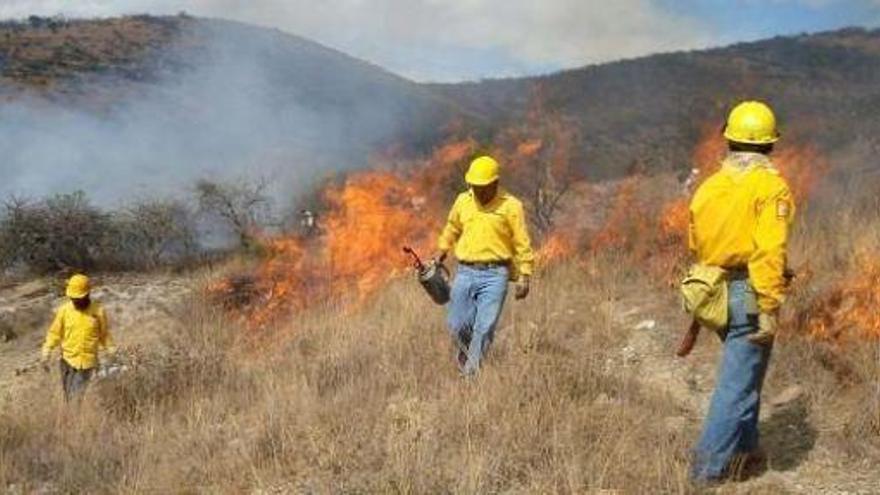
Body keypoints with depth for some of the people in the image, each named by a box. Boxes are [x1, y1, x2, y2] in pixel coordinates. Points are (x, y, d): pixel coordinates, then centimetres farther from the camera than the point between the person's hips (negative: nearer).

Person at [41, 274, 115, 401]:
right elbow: (54, 333, 4)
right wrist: (46, 356, 0)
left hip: (88, 363, -2)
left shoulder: (98, 311, -6)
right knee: (68, 397, 10)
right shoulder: (64, 310, -3)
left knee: (77, 397, -9)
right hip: (68, 361, 2)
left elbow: (105, 336, 5)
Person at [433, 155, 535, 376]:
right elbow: (452, 228, 26)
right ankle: (467, 351, 35)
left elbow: (522, 244, -3)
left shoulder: (510, 206, -4)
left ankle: (472, 371, -2)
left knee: (484, 328, -9)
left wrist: (524, 276, -7)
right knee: (457, 326, 5)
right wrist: (442, 251, 27)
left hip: (495, 275, -4)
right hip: (465, 272, 4)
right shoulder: (463, 201, 8)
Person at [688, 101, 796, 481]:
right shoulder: (770, 186, -12)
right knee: (738, 381, 1)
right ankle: (710, 466, 4)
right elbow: (769, 252, -21)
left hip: (714, 293, 7)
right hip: (749, 295, -7)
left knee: (742, 370, 24)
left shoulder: (708, 186, 7)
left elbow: (696, 245, 12)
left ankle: (742, 448, 36)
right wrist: (770, 309, -21)